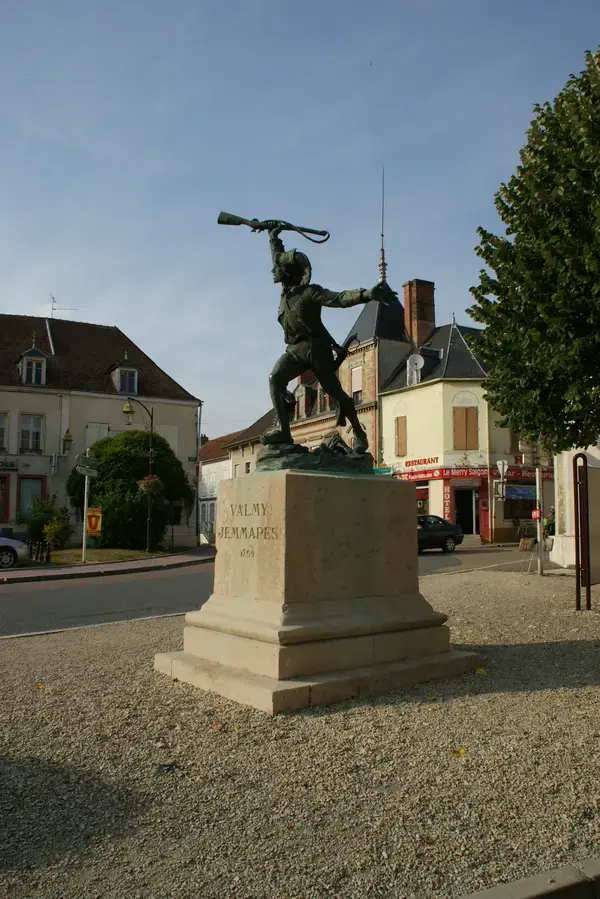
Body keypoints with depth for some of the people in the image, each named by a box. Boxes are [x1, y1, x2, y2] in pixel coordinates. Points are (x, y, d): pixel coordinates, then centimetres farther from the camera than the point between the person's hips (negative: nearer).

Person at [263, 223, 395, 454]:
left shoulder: (310, 292, -12)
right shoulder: (287, 290, 10)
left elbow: (339, 298, -24)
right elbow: (279, 260, 26)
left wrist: (366, 294, -38)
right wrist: (274, 238, 33)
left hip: (315, 349, -6)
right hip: (295, 349, 6)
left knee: (336, 392, 2)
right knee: (276, 379, -17)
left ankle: (359, 433, 19)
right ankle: (283, 431, -19)